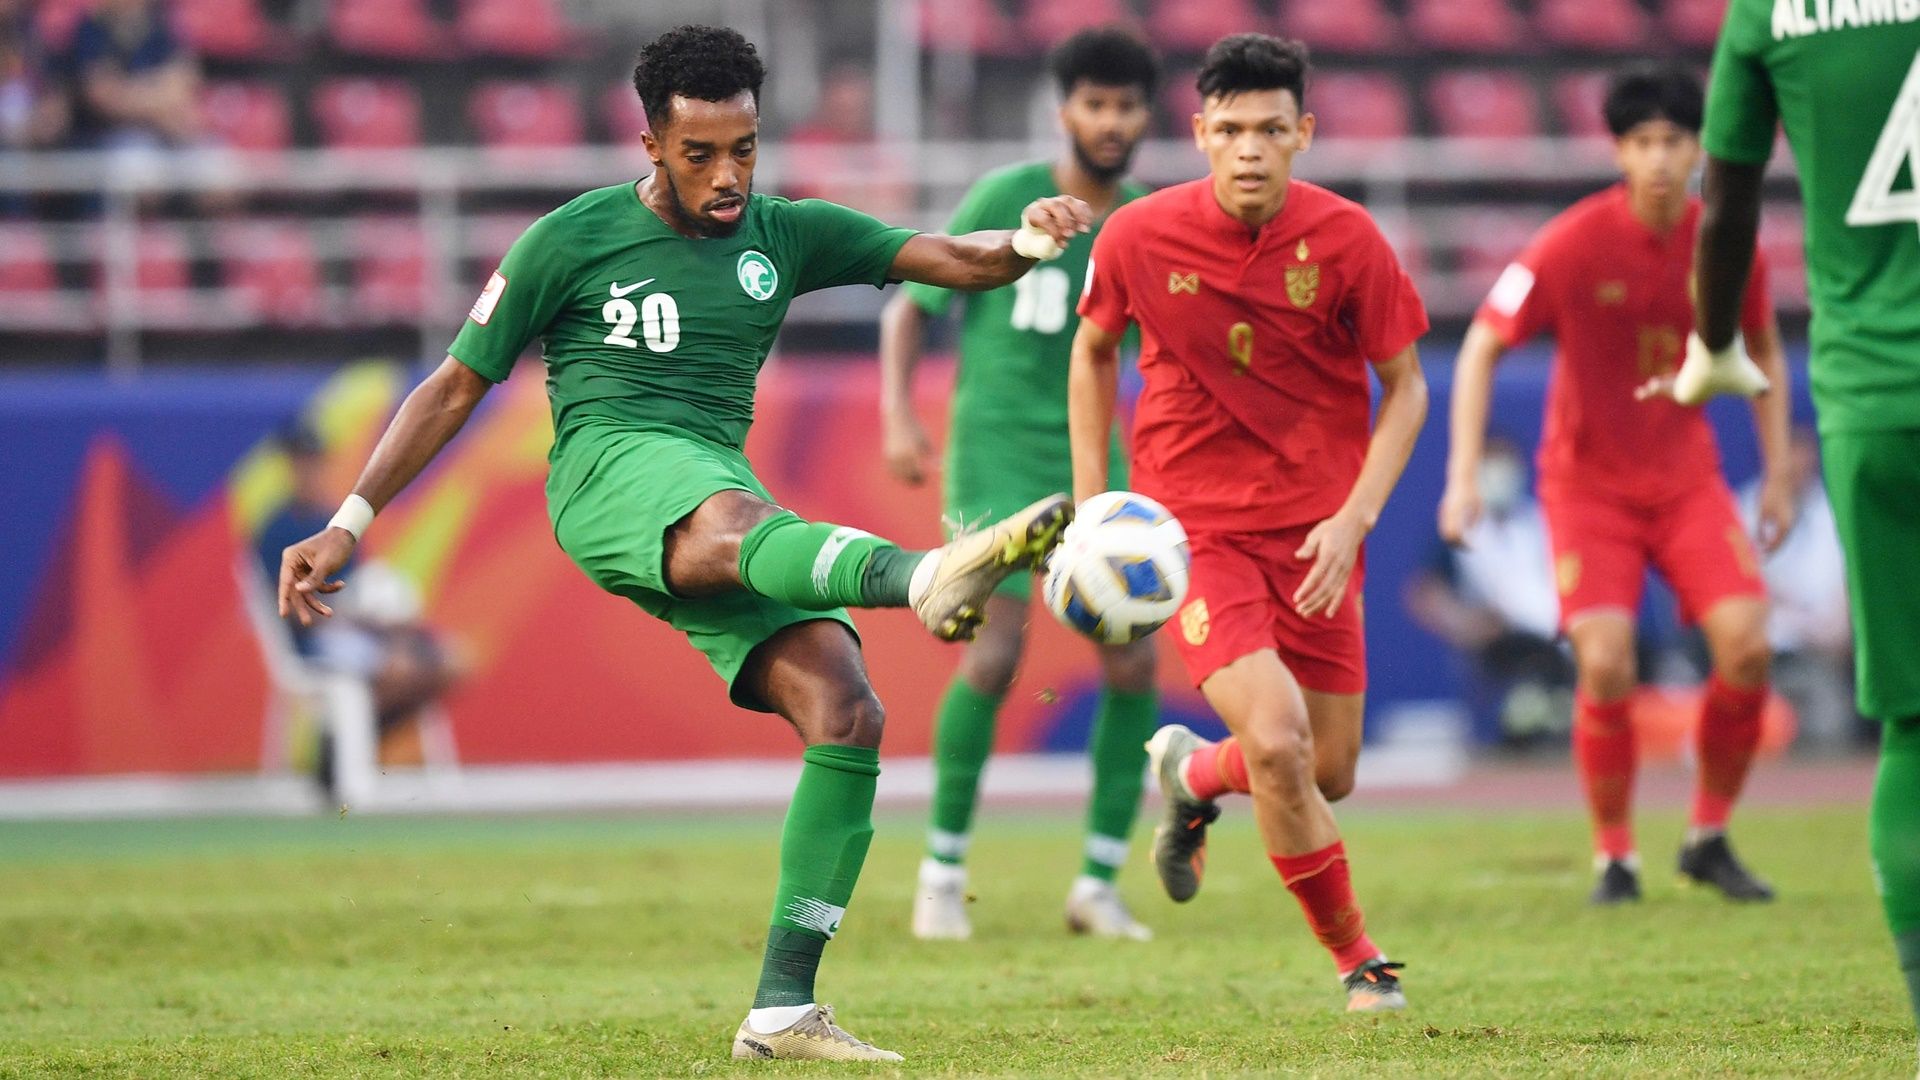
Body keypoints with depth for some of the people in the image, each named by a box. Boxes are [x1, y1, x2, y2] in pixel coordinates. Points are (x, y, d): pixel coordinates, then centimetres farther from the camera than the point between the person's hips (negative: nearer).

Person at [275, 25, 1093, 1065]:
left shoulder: (785, 235, 15)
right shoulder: (573, 238, 5)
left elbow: (959, 262, 9)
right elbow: (455, 386, 10)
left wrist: (1029, 241, -16)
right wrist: (348, 523, 3)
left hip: (723, 497, 6)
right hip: (609, 471, -6)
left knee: (846, 712, -16)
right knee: (738, 520, -41)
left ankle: (781, 1011, -11)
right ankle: (929, 575, -77)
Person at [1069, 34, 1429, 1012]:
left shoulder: (1345, 240, -10)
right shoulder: (1139, 237, -10)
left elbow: (1405, 387, 0)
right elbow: (1094, 351, 10)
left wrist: (1353, 517, -12)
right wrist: (1094, 505, 4)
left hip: (1315, 530, 2)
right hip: (1192, 524, -2)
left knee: (1329, 775, 6)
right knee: (1276, 742, -21)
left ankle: (1192, 774, 41)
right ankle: (1355, 958, 1)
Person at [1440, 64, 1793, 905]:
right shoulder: (1574, 245, -16)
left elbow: (1763, 354, 12)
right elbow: (1482, 347, -9)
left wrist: (1778, 476, 9)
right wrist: (1463, 478, -16)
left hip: (1687, 475, 3)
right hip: (1588, 481, -3)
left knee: (1746, 647, -14)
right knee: (1605, 666, -18)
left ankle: (1709, 838, 7)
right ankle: (1613, 857, 3)